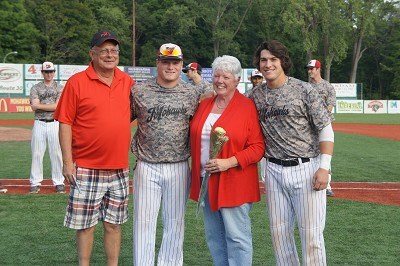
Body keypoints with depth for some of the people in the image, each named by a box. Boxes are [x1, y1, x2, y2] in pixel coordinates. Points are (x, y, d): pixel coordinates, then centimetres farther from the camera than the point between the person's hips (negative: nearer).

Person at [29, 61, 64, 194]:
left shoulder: (60, 88, 7)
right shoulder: (35, 88, 9)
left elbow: (58, 106, -8)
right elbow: (34, 106, -6)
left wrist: (40, 106, -7)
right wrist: (51, 106, -8)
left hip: (55, 124, -1)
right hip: (39, 124, 1)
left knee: (56, 153, 1)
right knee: (36, 153, 2)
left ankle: (59, 182, 9)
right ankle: (35, 183, 9)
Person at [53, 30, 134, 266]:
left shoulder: (127, 82, 7)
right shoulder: (77, 82, -5)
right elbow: (65, 123, -6)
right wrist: (68, 162, -10)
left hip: (120, 168, 4)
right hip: (86, 169, -4)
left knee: (114, 224, 12)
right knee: (85, 223, 4)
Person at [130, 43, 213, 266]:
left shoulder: (194, 93, 3)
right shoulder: (139, 91, 2)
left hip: (179, 169, 1)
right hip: (146, 167, 0)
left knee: (175, 223, 10)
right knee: (143, 222, 4)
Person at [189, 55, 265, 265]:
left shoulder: (247, 106, -8)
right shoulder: (204, 105, 11)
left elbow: (257, 147, -11)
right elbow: (194, 139, 19)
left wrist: (228, 162, -20)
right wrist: (197, 169, 8)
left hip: (234, 183, -6)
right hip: (206, 182, 6)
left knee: (237, 237, -1)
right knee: (214, 237, 14)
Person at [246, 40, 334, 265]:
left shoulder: (304, 90, -5)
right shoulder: (255, 95, 8)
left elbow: (326, 130, -6)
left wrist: (324, 167, -13)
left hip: (306, 168, -4)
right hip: (274, 170, 5)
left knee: (311, 233, -2)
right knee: (279, 231, 11)